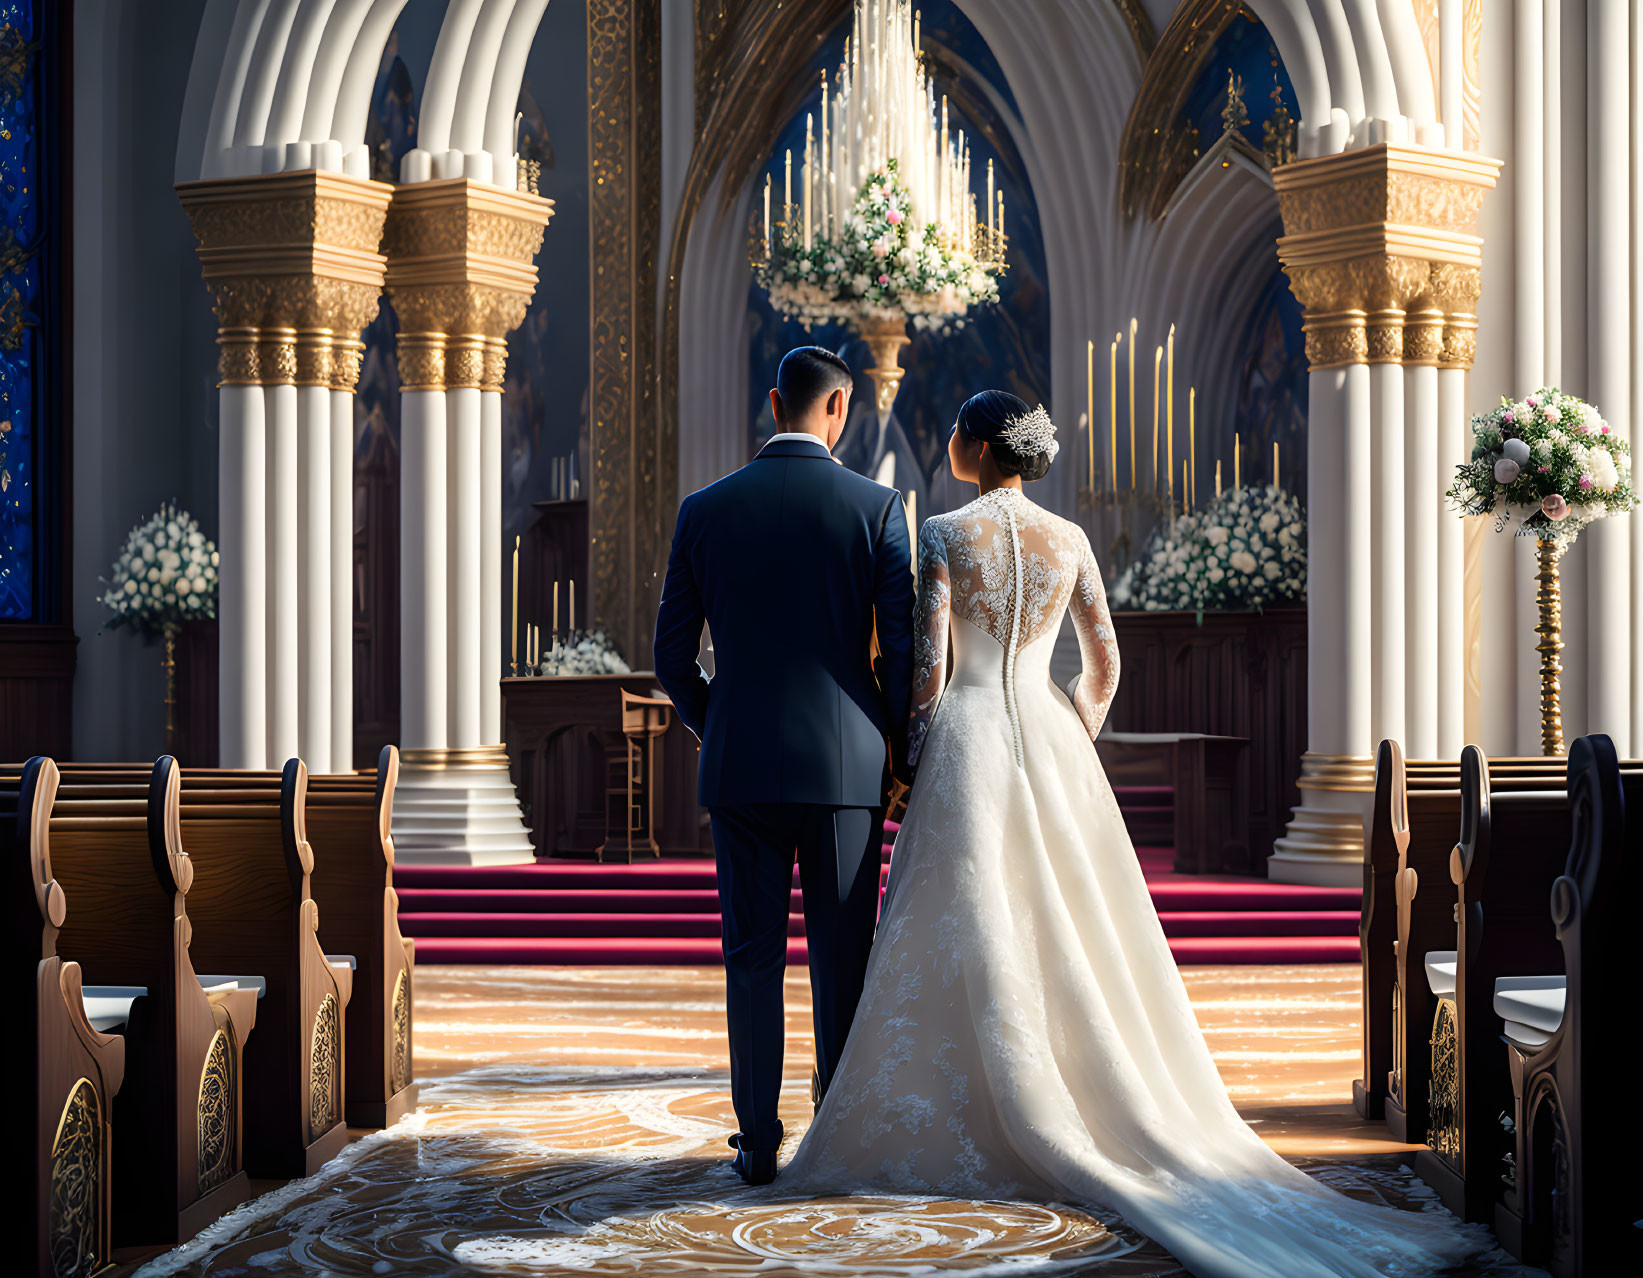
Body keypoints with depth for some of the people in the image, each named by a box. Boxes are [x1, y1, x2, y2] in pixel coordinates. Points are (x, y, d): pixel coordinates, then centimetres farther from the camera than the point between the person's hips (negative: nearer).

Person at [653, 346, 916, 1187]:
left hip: (740, 765, 1)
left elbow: (672, 657, 5)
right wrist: (897, 746, 11)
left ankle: (758, 1142, 8)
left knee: (752, 958, 7)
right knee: (843, 959, 7)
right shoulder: (875, 506, -4)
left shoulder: (704, 510, 2)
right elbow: (903, 647, -5)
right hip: (847, 766, -1)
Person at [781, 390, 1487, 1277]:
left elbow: (929, 663, -11)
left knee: (968, 945, 0)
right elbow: (1104, 662, 9)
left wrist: (910, 749, 2)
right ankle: (1130, 1121, 10)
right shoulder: (1067, 539, 7)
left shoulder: (944, 534, -6)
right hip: (1049, 740, 4)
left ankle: (979, 1137, 0)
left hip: (967, 740, -4)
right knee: (1070, 940, 9)